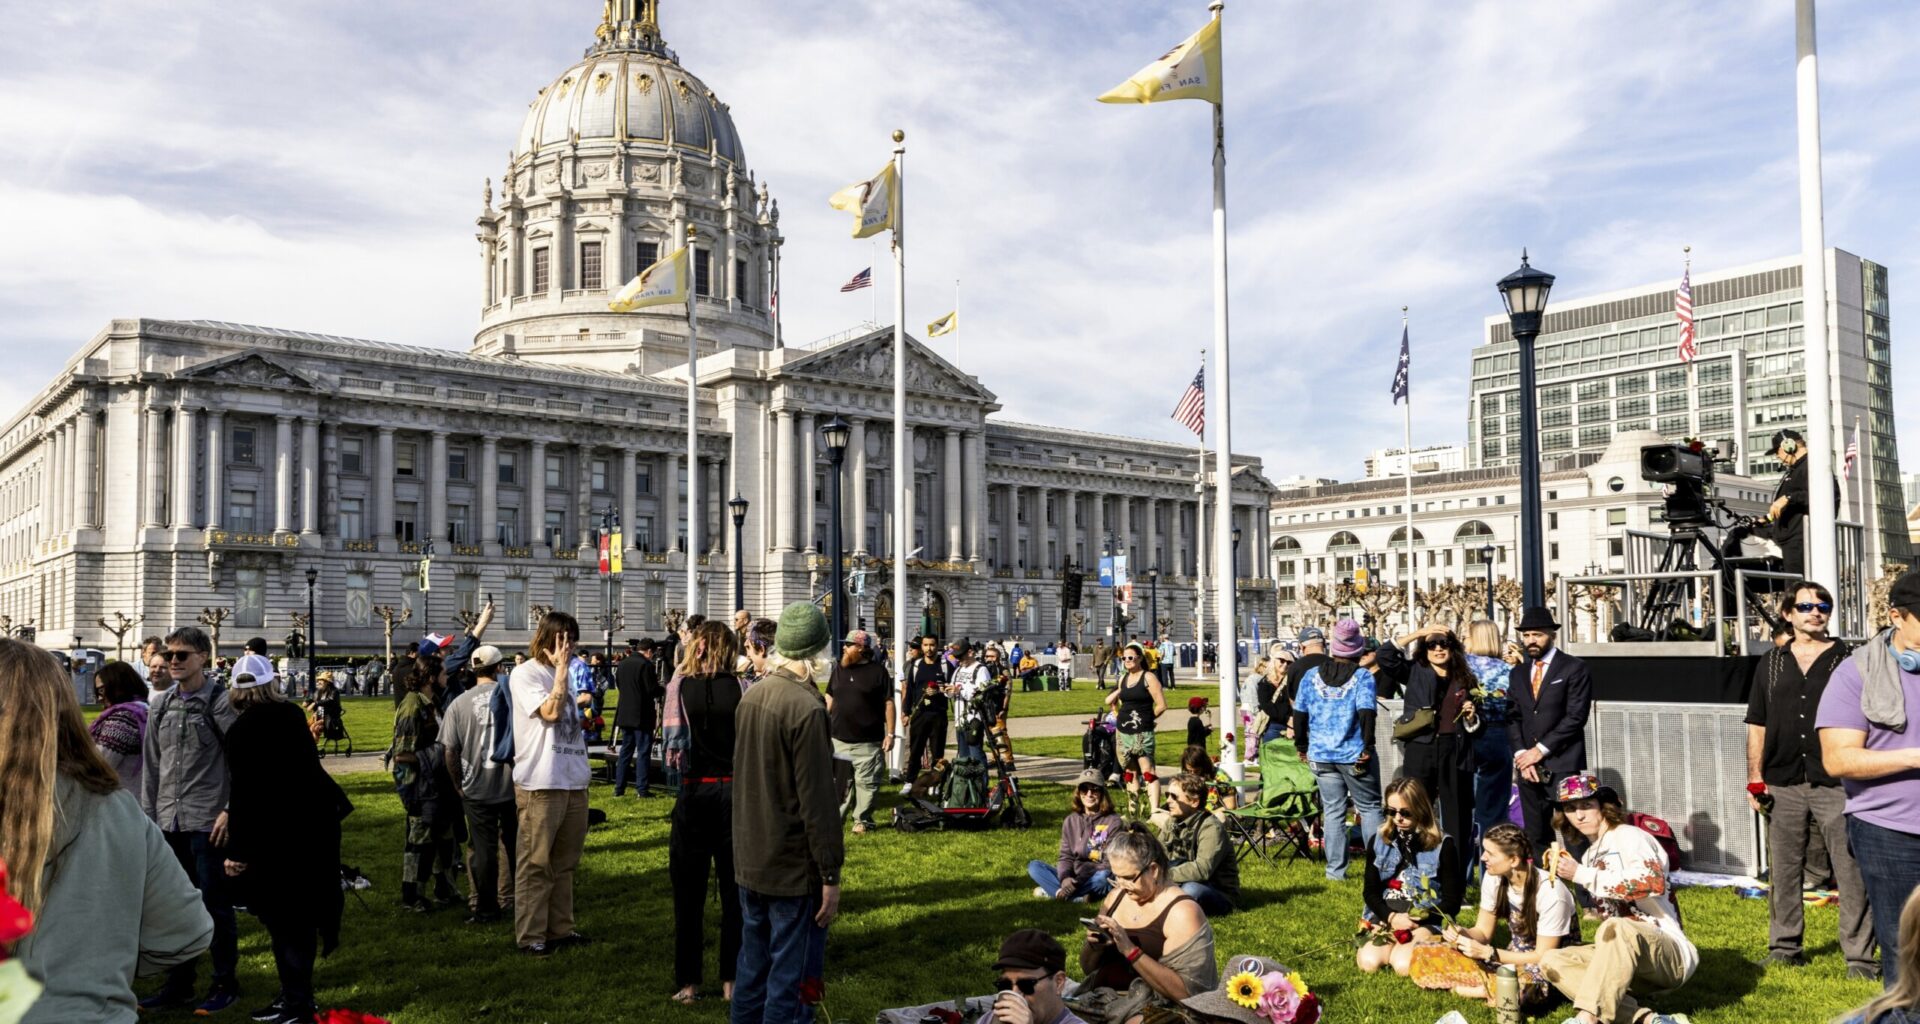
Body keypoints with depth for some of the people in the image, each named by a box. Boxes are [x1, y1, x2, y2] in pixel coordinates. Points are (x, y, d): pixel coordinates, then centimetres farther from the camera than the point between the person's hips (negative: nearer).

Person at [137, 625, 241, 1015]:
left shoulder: (221, 703, -5)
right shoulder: (161, 707, 12)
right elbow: (150, 767, 15)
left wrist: (230, 811, -13)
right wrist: (148, 816, 11)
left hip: (207, 821, -6)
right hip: (168, 822, 6)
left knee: (215, 903, 0)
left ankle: (225, 983, 10)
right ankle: (178, 983, 22)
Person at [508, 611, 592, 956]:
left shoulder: (563, 674, 16)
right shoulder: (525, 674, -6)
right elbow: (550, 711, -20)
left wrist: (586, 718, 9)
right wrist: (561, 669, -16)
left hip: (573, 781, 8)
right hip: (540, 784, -7)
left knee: (565, 862, 13)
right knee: (536, 864, -1)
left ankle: (560, 928, 22)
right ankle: (530, 936, 5)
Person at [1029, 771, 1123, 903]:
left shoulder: (1113, 822, -7)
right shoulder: (1070, 821, 7)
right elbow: (1065, 856, 5)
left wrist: (1078, 882, -22)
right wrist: (1065, 877, -20)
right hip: (1073, 877, 4)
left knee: (1104, 876, -38)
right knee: (1033, 866, -13)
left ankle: (1054, 892, -25)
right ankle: (1079, 897, -28)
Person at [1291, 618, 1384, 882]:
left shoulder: (1312, 675, 3)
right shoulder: (1363, 676, -7)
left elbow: (1299, 712, 5)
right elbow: (1366, 713, -16)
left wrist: (1301, 745, 14)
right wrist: (1368, 747, -11)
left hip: (1320, 754, 3)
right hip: (1353, 754, -3)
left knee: (1333, 811, 9)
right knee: (1369, 806, 11)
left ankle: (1336, 869, 9)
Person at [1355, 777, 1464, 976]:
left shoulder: (1443, 845, -6)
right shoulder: (1378, 839, 4)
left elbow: (1452, 902, -2)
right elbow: (1370, 891, 7)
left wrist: (1417, 918, -16)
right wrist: (1391, 917, -12)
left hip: (1425, 922, -3)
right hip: (1385, 917, 3)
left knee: (1403, 966, -31)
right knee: (1369, 962, -25)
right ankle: (1393, 947, 8)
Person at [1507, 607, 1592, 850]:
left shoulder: (1574, 668, 0)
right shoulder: (1518, 672, 16)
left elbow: (1576, 716, -8)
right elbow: (1512, 717, 12)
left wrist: (1540, 750, -10)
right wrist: (1521, 754, -4)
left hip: (1562, 766, -5)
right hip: (1528, 767, 5)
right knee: (1536, 837, 6)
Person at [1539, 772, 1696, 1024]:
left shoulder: (1628, 836, -5)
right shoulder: (1589, 856, 18)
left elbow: (1653, 881, -26)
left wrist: (1582, 875, -22)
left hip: (1672, 955, -8)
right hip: (1622, 958, 8)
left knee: (1616, 928, -38)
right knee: (1551, 961, -13)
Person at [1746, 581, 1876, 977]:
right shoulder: (1771, 663, 11)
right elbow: (1757, 725, 13)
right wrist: (1755, 777, 7)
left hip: (1836, 783, -3)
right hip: (1783, 784, 3)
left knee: (1851, 873, -3)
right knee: (1783, 871, 10)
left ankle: (1859, 956, 4)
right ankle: (1785, 947, 21)